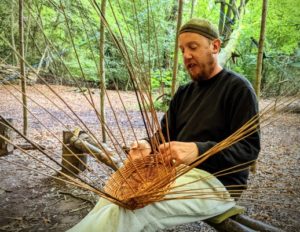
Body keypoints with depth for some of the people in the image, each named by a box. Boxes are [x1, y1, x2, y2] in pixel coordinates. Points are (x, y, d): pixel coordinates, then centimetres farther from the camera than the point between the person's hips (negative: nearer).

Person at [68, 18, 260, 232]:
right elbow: (166, 134, 16)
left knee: (132, 210, -27)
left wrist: (198, 151, -30)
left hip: (217, 182, -7)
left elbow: (249, 147, -15)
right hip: (176, 170, 8)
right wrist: (149, 146, -9)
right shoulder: (184, 93, 16)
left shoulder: (238, 88, -7)